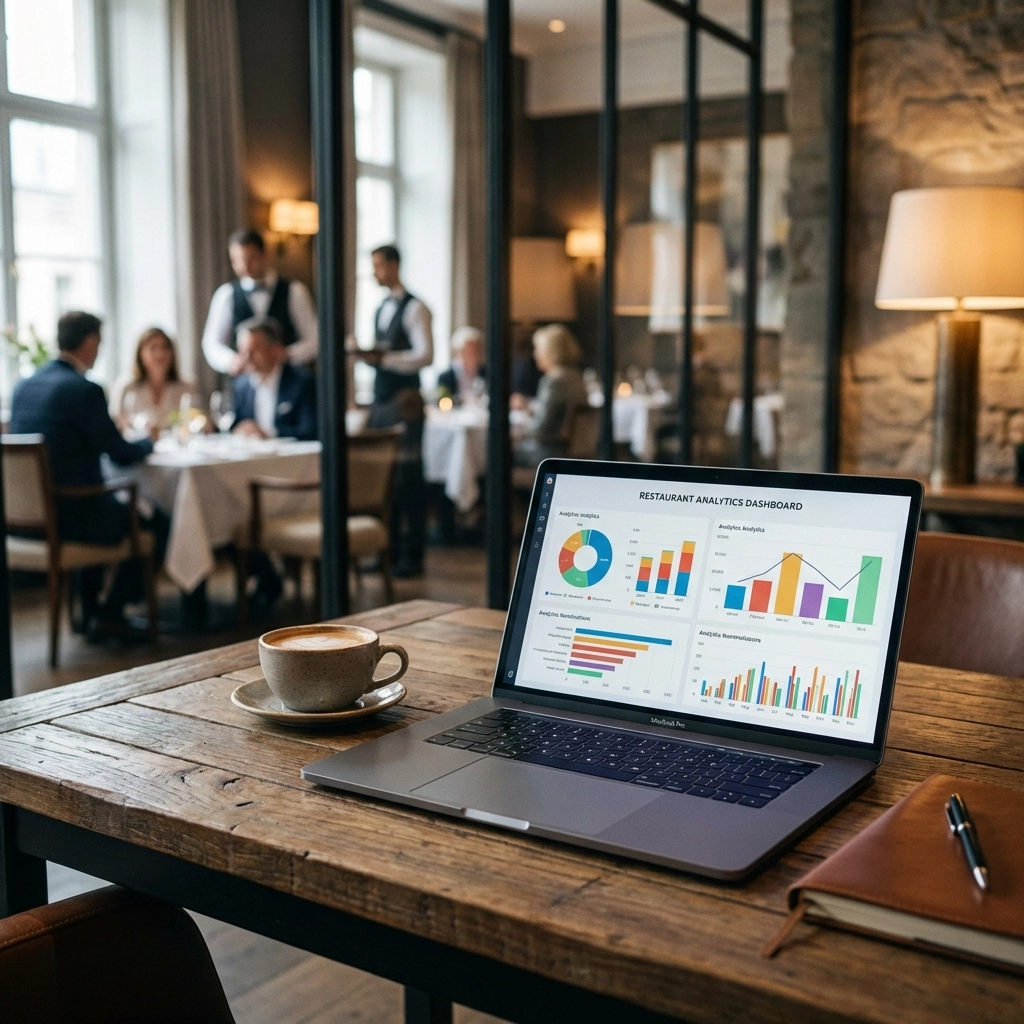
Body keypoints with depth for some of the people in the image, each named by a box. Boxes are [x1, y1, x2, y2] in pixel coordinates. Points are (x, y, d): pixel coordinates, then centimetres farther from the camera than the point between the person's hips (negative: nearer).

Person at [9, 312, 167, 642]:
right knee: (157, 524, 10)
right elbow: (122, 455, -12)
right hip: (70, 515, -8)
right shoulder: (85, 390, -16)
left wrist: (111, 434, 24)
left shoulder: (23, 387, 7)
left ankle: (90, 614, 36)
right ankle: (109, 615, 12)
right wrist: (149, 440, 9)